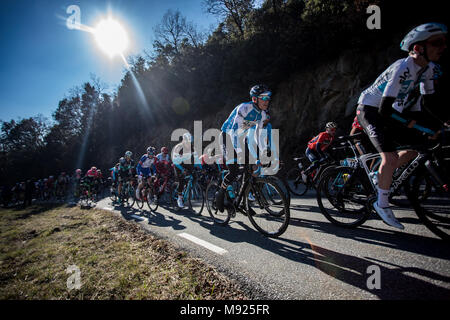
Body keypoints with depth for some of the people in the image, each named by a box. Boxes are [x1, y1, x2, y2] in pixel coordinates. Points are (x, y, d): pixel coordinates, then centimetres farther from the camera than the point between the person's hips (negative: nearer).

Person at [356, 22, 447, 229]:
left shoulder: (427, 68, 3)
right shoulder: (403, 67, -23)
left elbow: (427, 102, 9)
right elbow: (385, 108, -29)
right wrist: (410, 122, -24)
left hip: (386, 113, 9)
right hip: (369, 111, -9)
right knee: (390, 157, -20)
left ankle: (380, 175, 24)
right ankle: (382, 204, -3)